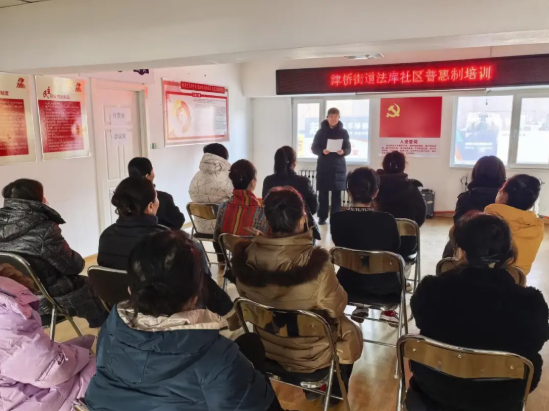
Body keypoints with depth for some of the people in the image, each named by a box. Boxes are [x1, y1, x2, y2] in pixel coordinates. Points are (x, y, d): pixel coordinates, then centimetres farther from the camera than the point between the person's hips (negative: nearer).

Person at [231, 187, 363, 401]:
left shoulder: (246, 257, -22)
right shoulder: (316, 262, -34)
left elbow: (248, 297, -2)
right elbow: (335, 309, -17)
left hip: (265, 346, 4)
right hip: (309, 355, -4)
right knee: (351, 333, 27)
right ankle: (334, 391, 47)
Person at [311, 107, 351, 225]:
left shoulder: (343, 132, 4)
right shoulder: (321, 131, 2)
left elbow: (348, 149, 3)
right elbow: (314, 148, 1)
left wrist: (343, 151, -20)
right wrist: (322, 151, -19)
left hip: (338, 166, 0)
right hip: (323, 166, 0)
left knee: (337, 194, 2)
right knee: (323, 193, 2)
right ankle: (322, 217, 9)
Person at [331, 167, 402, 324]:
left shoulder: (337, 219, -17)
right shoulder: (387, 220, -20)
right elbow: (396, 248, 1)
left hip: (348, 285, 2)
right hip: (384, 287, -1)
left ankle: (361, 307, 37)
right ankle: (389, 310, 35)